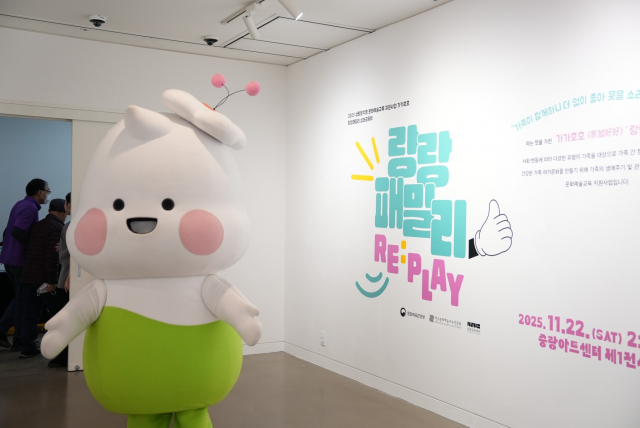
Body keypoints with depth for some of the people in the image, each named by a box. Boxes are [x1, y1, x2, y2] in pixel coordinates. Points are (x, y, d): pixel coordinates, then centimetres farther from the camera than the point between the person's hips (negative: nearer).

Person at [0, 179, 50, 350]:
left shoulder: (20, 204, 13)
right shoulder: (30, 208, -16)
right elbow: (18, 232, -27)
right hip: (21, 260, -9)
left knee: (20, 297, 18)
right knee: (23, 300, 2)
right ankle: (19, 340, 9)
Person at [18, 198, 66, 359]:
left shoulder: (37, 226, 15)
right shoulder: (57, 228, -12)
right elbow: (52, 255, -21)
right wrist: (51, 280, -20)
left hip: (28, 277, 7)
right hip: (45, 279, -7)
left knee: (30, 315, 9)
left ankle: (27, 348, 9)